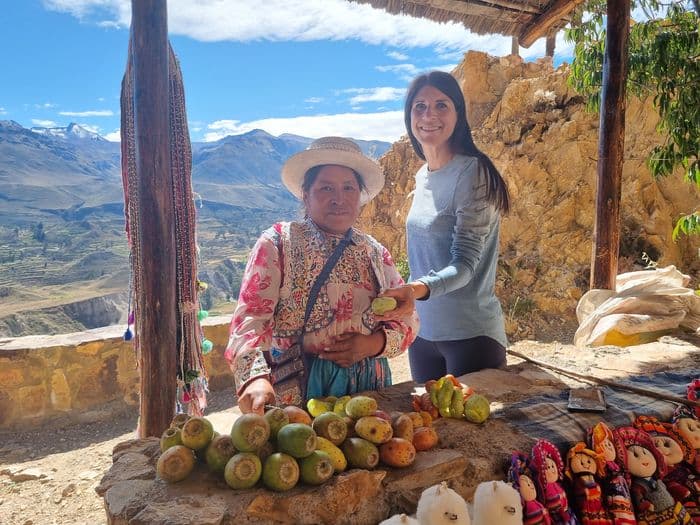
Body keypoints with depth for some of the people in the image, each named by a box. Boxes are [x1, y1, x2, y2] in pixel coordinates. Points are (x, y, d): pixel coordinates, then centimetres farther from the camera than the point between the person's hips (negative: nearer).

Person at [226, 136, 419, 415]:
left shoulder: (376, 253, 7)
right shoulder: (278, 242, -6)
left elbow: (407, 320, 9)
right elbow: (251, 317, -17)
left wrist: (374, 344, -11)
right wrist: (255, 377, -34)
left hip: (367, 385, 4)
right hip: (295, 392, -3)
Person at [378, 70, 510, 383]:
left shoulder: (472, 173, -15)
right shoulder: (421, 176, 6)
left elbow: (465, 263, -21)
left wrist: (417, 289, -37)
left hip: (470, 334, -7)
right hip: (422, 331, 7)